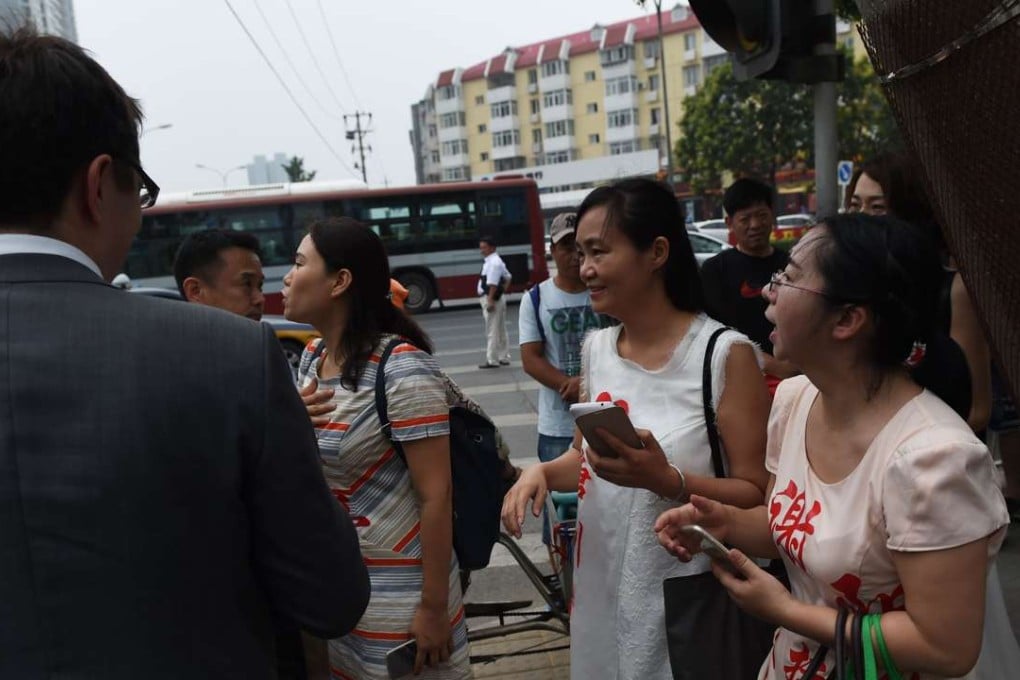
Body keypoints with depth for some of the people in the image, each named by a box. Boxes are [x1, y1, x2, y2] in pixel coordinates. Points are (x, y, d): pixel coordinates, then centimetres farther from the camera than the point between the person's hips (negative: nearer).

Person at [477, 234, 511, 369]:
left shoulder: (493, 262, -17)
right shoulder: (495, 261, 15)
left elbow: (493, 284, -25)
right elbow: (507, 277, 25)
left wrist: (490, 301, -27)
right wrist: (503, 289, 18)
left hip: (491, 299, -11)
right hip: (496, 299, 11)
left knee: (492, 331, -7)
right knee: (500, 330, 14)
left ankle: (492, 360, -4)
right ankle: (504, 357, 21)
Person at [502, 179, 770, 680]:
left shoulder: (724, 354, -16)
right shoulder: (595, 349, 2)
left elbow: (756, 496, -14)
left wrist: (666, 480, -28)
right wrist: (541, 472, -7)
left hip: (684, 597, -5)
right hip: (600, 585, 6)